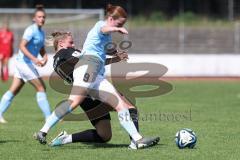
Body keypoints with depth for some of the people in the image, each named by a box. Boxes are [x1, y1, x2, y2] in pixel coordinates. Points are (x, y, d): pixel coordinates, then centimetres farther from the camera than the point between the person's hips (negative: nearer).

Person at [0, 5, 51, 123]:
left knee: (13, 90, 7)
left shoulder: (41, 32, 13)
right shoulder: (31, 30, -14)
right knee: (41, 88, -6)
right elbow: (22, 46, -22)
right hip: (24, 62, -9)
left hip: (27, 63, 9)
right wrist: (34, 58, -30)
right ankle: (48, 117, -2)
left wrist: (45, 57, -2)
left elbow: (42, 49, 20)